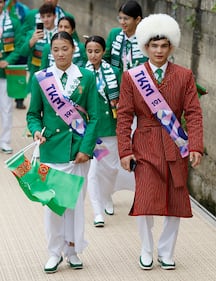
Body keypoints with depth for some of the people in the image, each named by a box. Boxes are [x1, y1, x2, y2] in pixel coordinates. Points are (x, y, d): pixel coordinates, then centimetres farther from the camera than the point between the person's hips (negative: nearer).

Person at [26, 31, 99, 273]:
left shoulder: (86, 77, 0)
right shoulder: (41, 78, 1)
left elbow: (93, 116, 0)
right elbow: (33, 114, 7)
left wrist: (86, 148, -8)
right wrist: (36, 131, -14)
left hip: (78, 148, 0)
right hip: (51, 148, 0)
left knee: (76, 200, 7)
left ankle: (72, 249, 20)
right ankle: (55, 253, 12)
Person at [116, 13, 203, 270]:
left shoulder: (184, 76, 2)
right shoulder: (131, 77, 1)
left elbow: (193, 113, -2)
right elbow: (124, 116, -1)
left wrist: (195, 147, -13)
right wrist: (124, 151, -8)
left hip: (175, 147, 1)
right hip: (145, 147, -1)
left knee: (175, 203, 6)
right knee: (145, 201, -6)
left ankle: (166, 252, 23)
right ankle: (146, 251, 15)